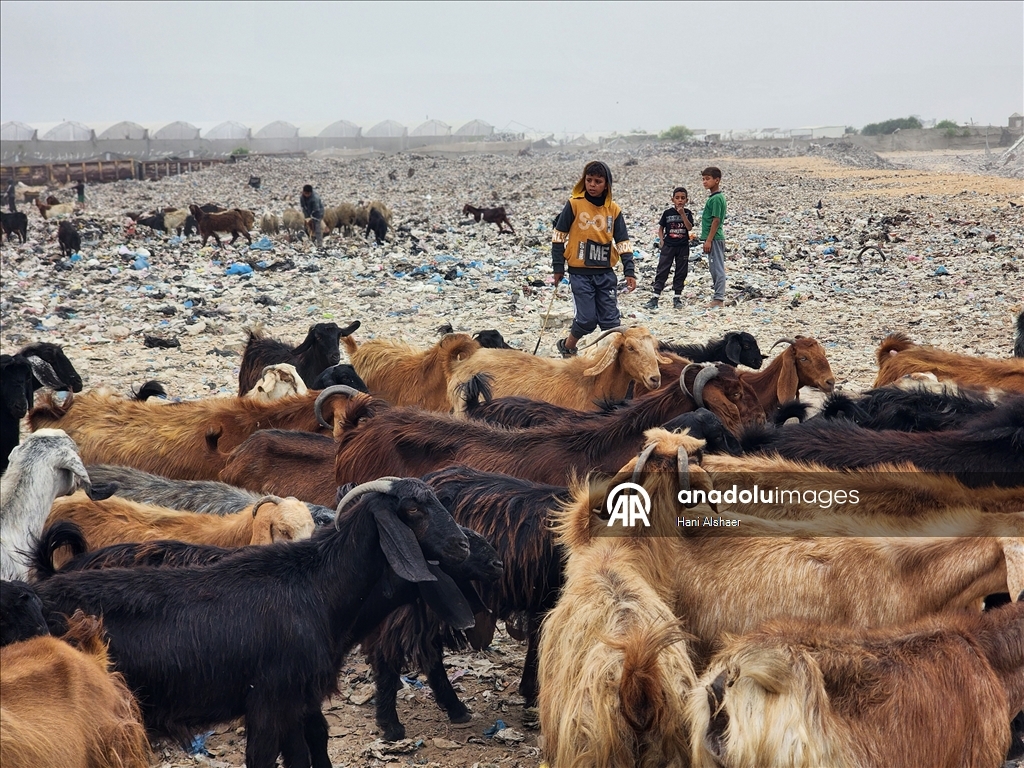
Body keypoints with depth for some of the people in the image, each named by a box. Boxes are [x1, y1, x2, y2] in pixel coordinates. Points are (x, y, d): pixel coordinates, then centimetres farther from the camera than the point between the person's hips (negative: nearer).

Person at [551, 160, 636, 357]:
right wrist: (558, 267, 0)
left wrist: (629, 272, -1)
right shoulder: (574, 204, -6)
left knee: (611, 319, 3)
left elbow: (623, 242, 6)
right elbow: (559, 236, 0)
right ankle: (567, 346, 19)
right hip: (580, 272, -3)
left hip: (606, 273, 3)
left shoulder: (614, 209, 3)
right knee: (587, 319, -6)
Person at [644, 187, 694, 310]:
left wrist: (682, 214, -20)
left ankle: (677, 297, 15)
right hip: (668, 246, -1)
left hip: (683, 247, 1)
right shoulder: (667, 213, 0)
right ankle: (655, 298, -4)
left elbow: (689, 227, -14)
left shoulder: (687, 213, 0)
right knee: (662, 271, -3)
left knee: (681, 273, 6)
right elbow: (661, 228, 8)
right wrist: (662, 241, -5)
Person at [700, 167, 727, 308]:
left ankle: (719, 299, -8)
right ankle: (718, 297, 18)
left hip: (715, 238, -10)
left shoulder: (716, 198, -14)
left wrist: (709, 240, -19)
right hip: (714, 238, 10)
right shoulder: (713, 197, 16)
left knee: (718, 268, -8)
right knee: (714, 269, 13)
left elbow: (716, 220, -19)